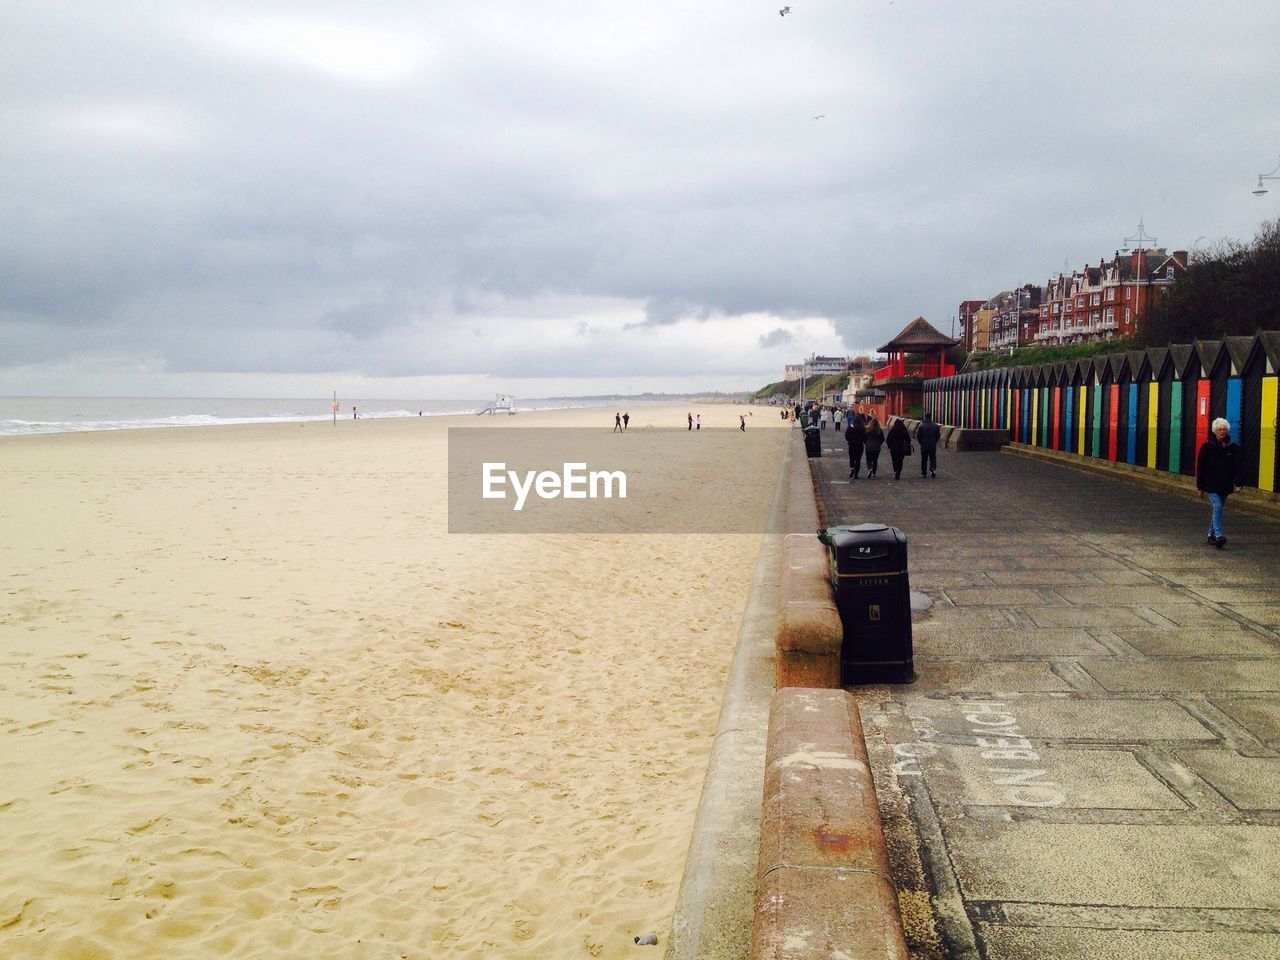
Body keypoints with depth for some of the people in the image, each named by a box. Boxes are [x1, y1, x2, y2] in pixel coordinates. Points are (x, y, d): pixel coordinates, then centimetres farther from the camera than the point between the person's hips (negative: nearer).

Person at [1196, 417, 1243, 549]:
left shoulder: (1233, 447, 3)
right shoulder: (1207, 446, -3)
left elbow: (1237, 467, 2)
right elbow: (1200, 467, 0)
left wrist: (1238, 483, -9)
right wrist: (1200, 486, 0)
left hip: (1225, 485, 3)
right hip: (1211, 484, -3)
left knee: (1217, 509, 12)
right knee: (1217, 507, -16)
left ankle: (1211, 534, 24)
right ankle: (1218, 536, -21)